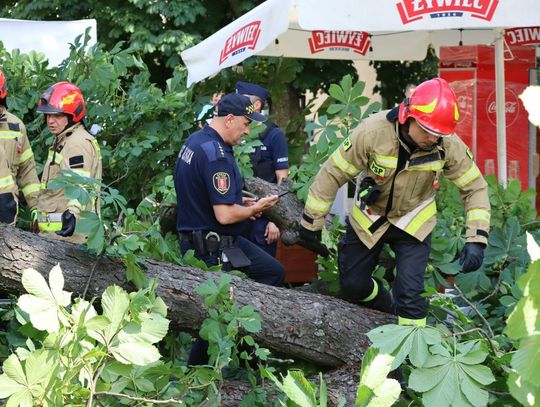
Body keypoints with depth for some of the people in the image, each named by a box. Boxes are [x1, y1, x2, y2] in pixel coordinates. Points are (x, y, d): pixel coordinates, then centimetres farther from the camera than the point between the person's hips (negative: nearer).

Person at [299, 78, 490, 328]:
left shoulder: (448, 145, -25)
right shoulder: (373, 132, -31)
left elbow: (475, 187, -12)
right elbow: (333, 173, -19)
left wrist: (476, 240, -23)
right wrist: (311, 222, -10)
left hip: (413, 223, -1)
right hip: (369, 219, 1)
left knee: (409, 292, -14)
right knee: (352, 285, 12)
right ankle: (389, 312, 41)